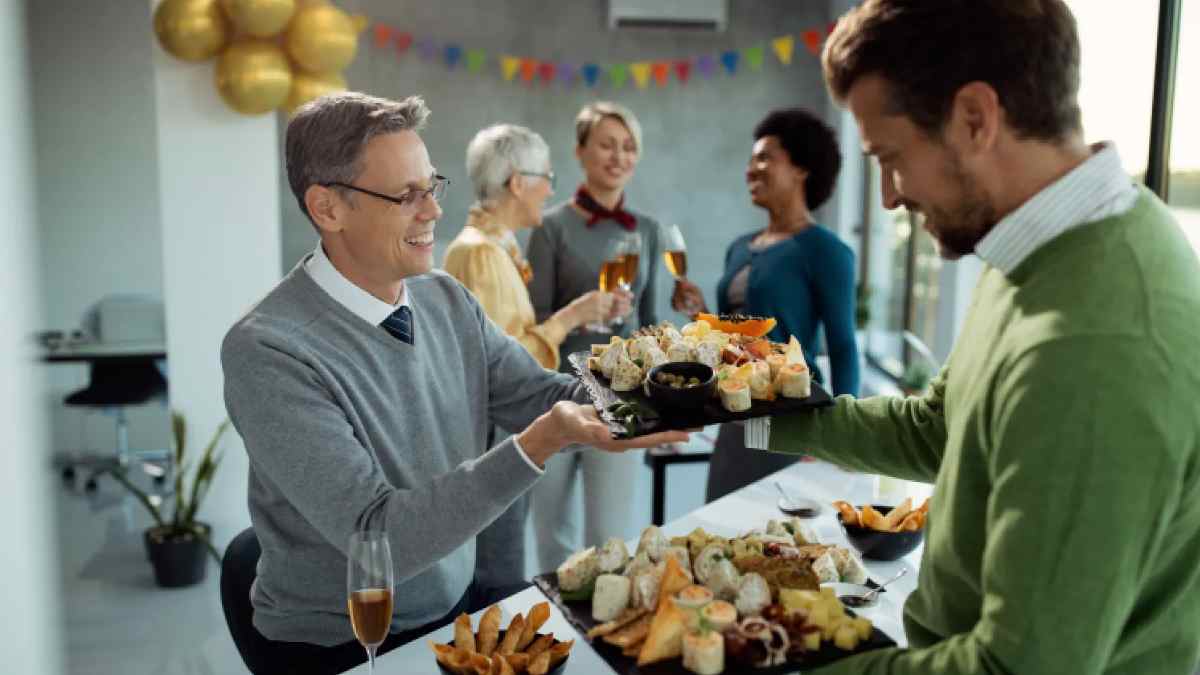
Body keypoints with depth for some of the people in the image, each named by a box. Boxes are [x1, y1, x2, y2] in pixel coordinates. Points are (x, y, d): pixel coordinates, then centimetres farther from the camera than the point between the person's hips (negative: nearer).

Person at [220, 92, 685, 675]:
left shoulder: (446, 299, 0)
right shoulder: (267, 349, -22)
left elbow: (547, 398, -2)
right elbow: (377, 538, -26)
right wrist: (537, 447, -34)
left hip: (460, 602, 6)